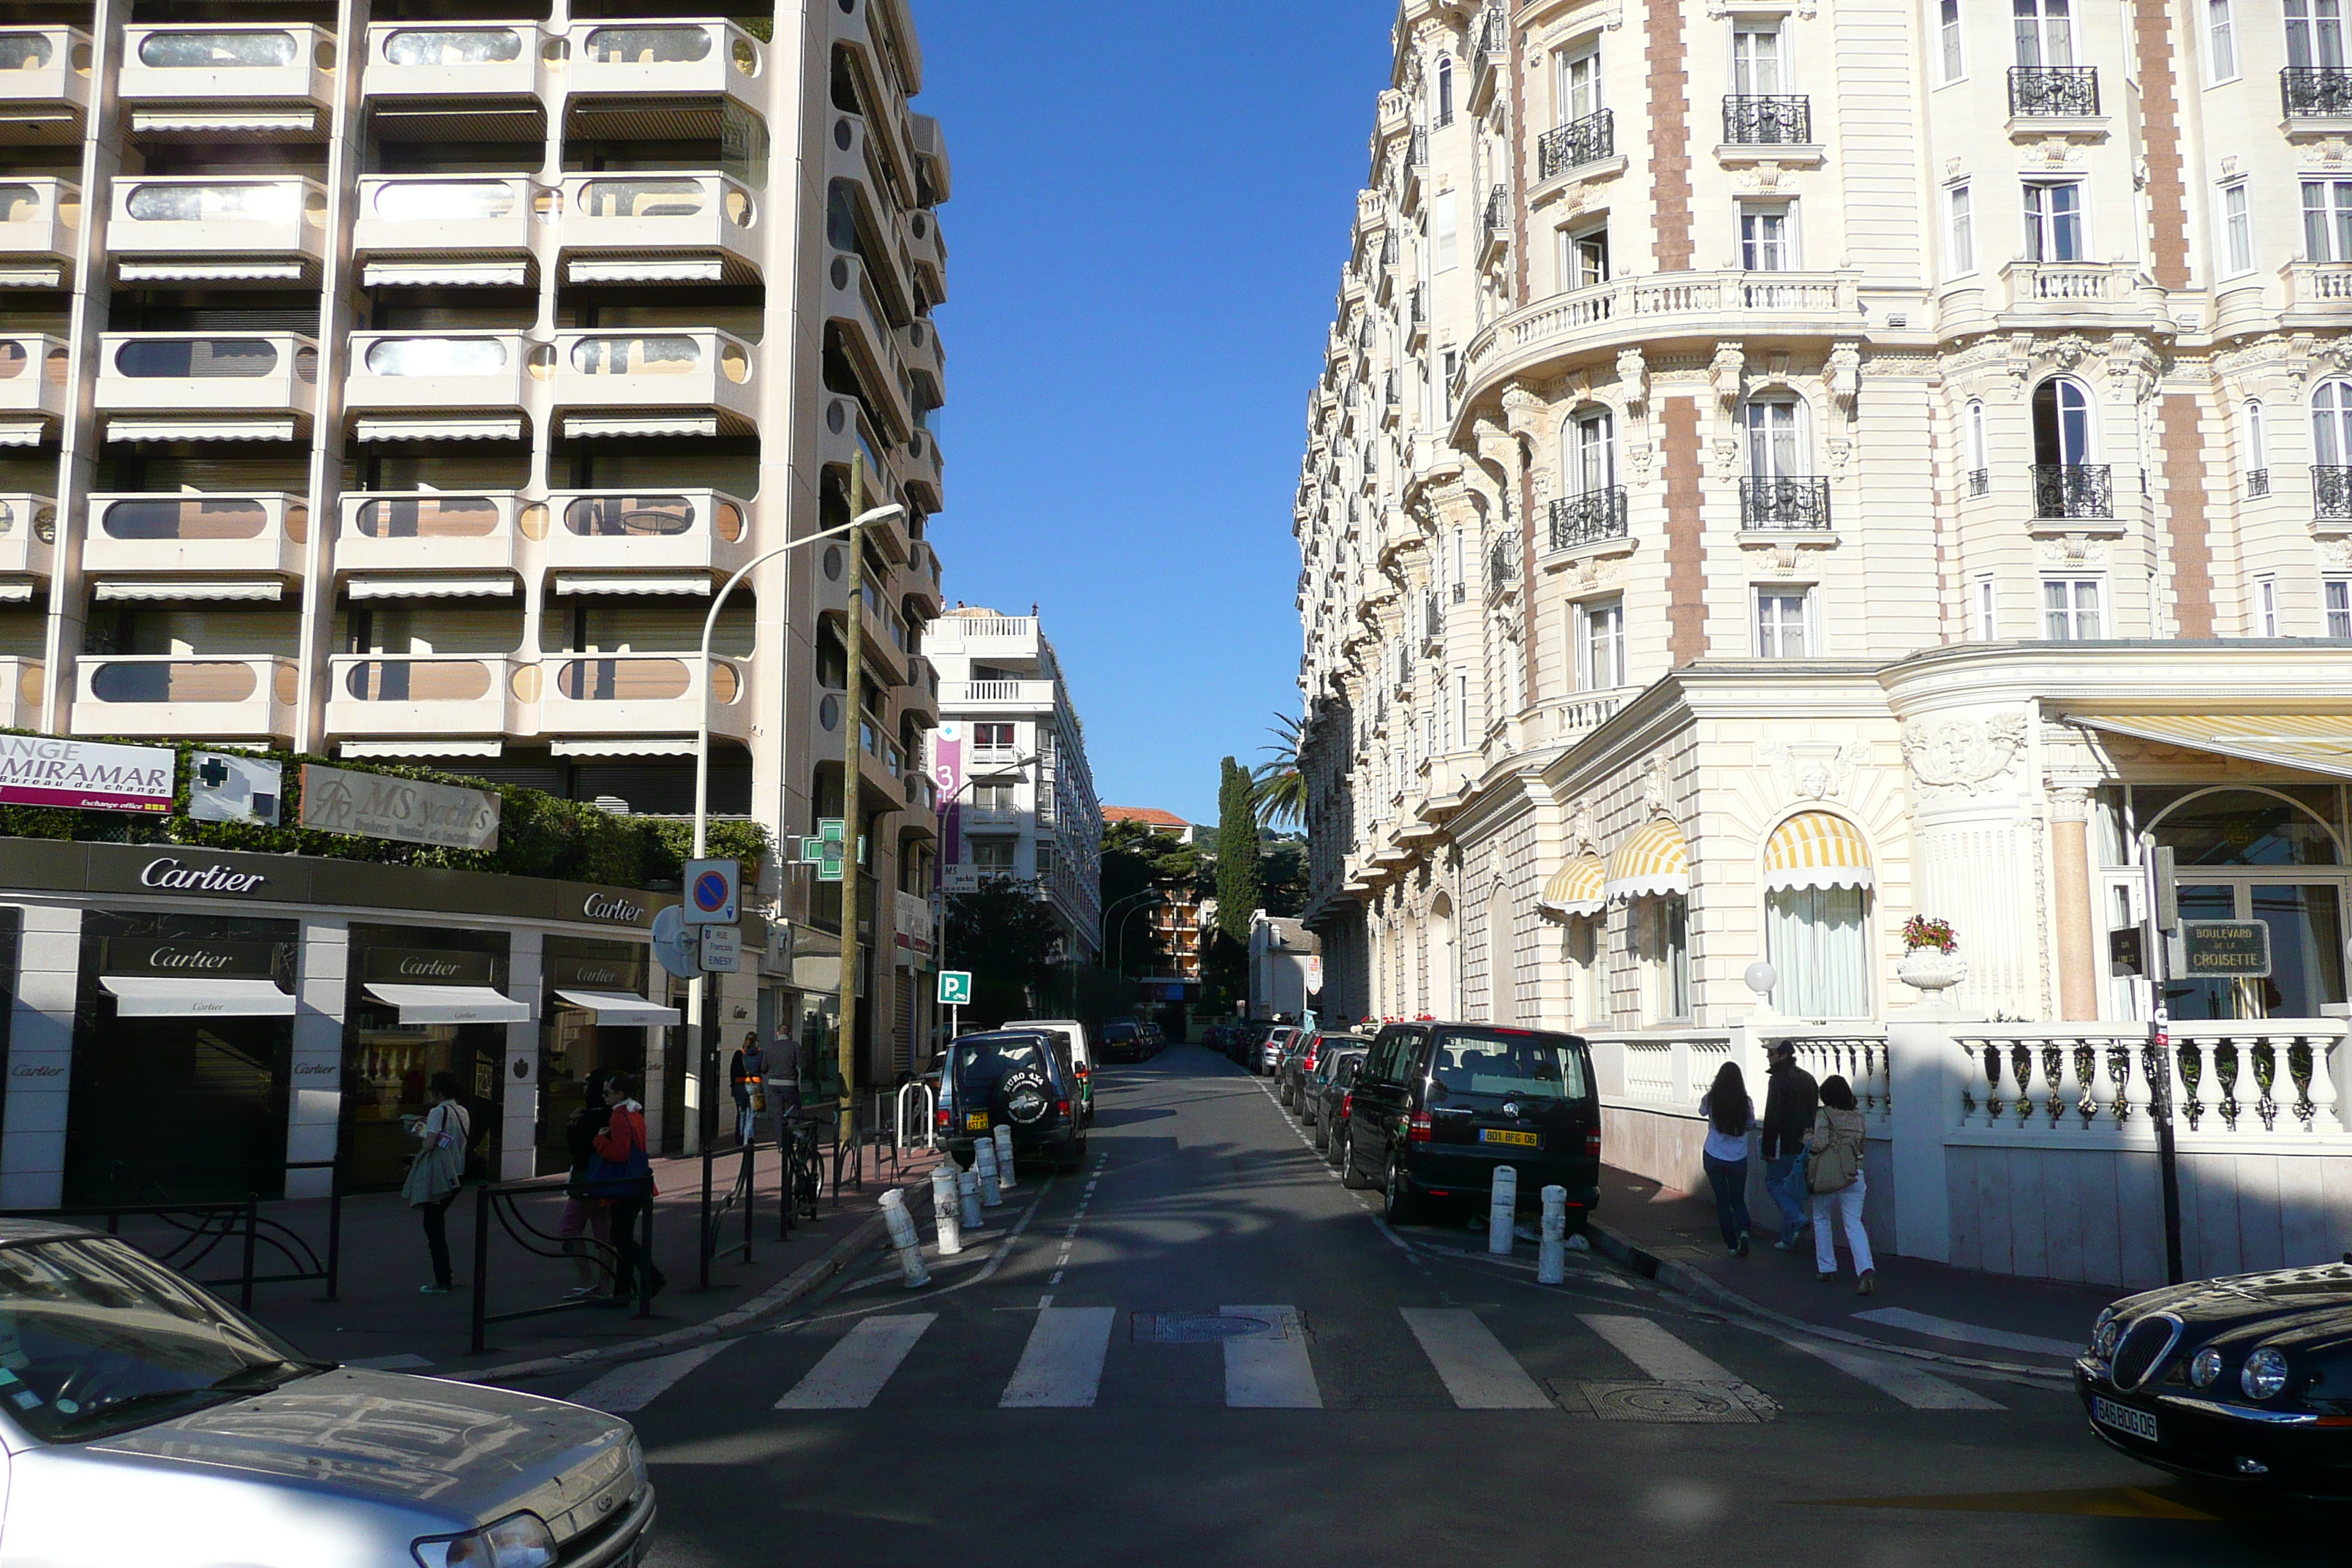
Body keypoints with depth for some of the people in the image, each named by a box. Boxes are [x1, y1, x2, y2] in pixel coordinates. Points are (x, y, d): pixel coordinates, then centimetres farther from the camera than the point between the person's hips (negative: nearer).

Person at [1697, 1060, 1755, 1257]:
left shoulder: (1710, 1099, -10)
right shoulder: (1746, 1102, -10)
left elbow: (1702, 1111, 12)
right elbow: (1750, 1124, 6)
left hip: (1713, 1157, 0)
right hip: (1738, 1158, 0)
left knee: (1722, 1201, 10)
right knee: (1738, 1200, 13)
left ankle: (1731, 1245, 9)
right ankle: (1743, 1232, -14)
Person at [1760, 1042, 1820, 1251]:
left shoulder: (1778, 1079, -13)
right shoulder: (1807, 1079, 12)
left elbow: (1772, 1117, -17)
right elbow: (1815, 1111, 17)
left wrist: (1768, 1148, -14)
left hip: (1785, 1145, -7)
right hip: (1805, 1145, 7)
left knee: (1774, 1182, 6)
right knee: (1794, 1186, 11)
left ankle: (1798, 1220, -14)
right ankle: (1788, 1239, 13)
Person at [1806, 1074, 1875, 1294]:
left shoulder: (1824, 1115, -4)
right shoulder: (1858, 1117, 10)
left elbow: (1819, 1144, -12)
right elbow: (1861, 1146, 16)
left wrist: (1808, 1139, 7)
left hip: (1827, 1174, -3)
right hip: (1854, 1174, 3)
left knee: (1822, 1219, 17)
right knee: (1854, 1223, -2)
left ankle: (1827, 1268, 21)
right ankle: (1866, 1270, -22)